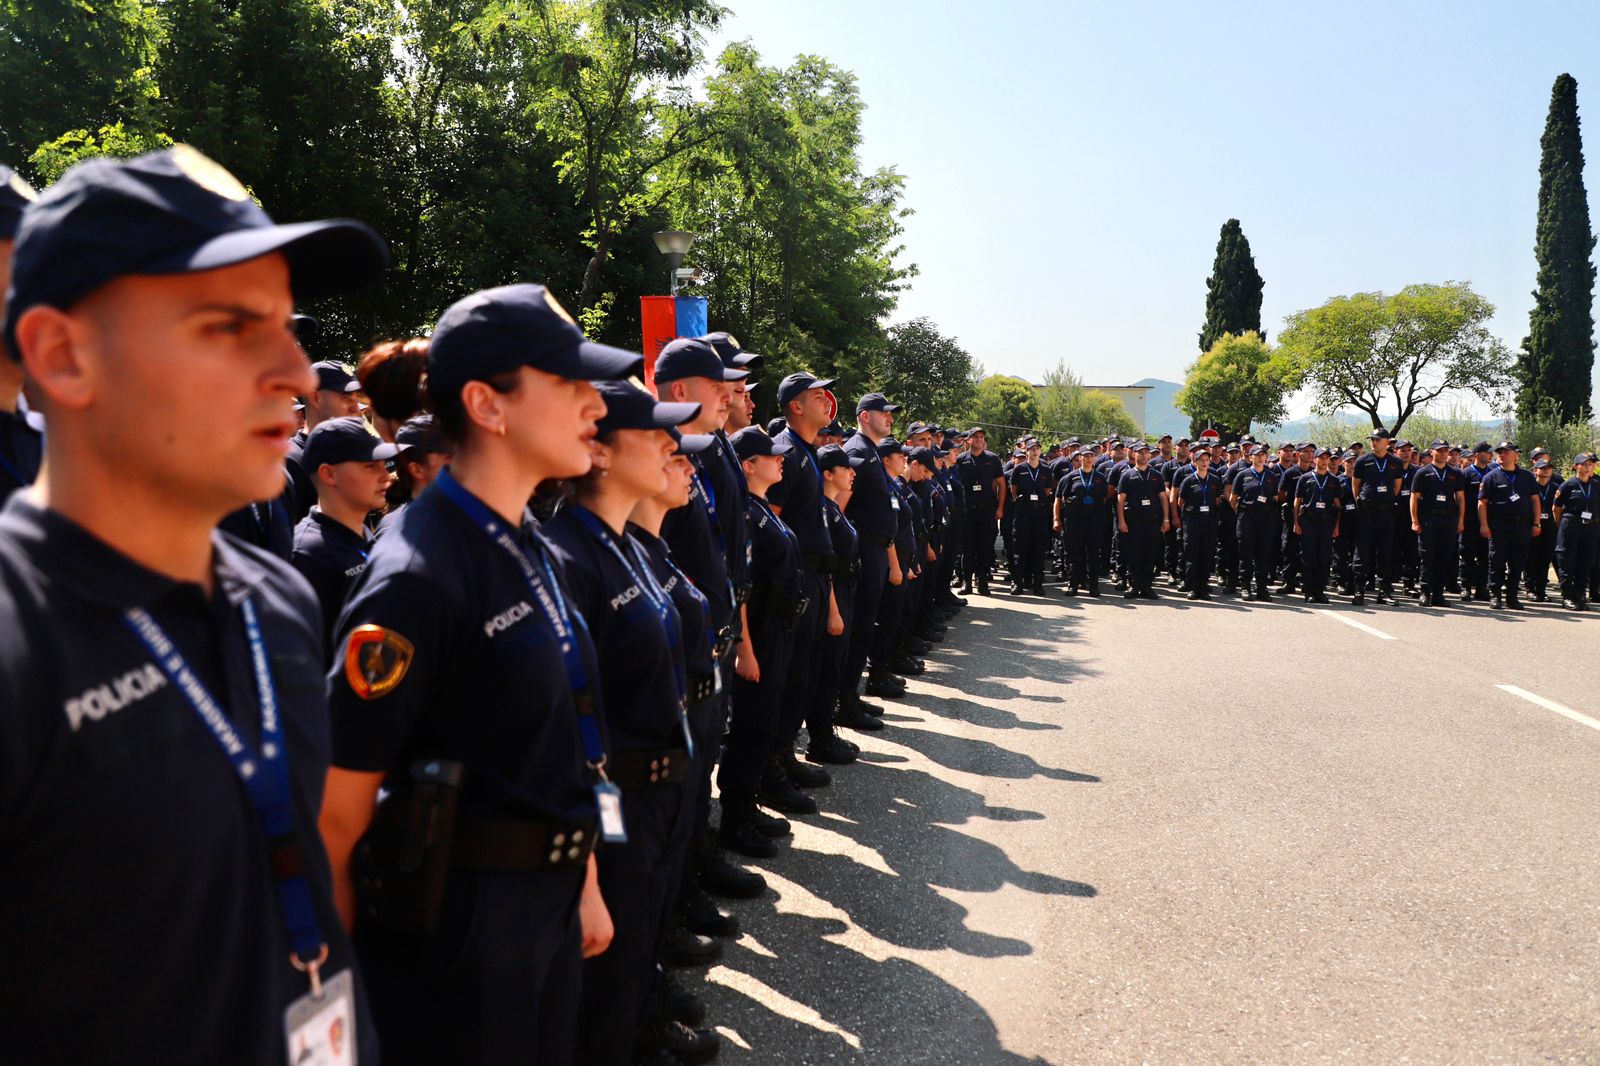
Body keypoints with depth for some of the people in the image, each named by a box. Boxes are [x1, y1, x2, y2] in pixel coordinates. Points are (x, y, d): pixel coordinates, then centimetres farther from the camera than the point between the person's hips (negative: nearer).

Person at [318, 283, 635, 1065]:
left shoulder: (538, 554, 6)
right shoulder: (418, 576, -22)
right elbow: (339, 811, -19)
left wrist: (585, 887, 14)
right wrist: (348, 961, -10)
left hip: (551, 904, 8)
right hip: (457, 921, -8)